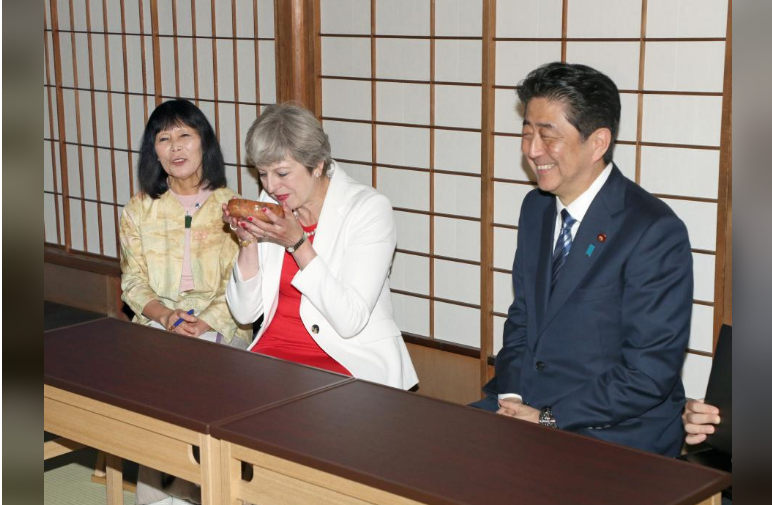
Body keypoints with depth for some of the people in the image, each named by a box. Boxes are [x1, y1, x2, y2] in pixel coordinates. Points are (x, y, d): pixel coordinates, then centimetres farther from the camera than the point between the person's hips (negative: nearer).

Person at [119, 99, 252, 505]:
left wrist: (204, 322, -17)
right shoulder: (139, 211, 10)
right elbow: (134, 283, 7)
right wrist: (167, 317, -13)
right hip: (156, 324, 1)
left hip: (221, 327, -1)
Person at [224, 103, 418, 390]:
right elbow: (244, 313, 4)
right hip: (275, 349, 5)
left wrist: (297, 243, -23)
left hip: (350, 360, -5)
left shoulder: (368, 208, -11)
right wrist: (248, 240, -10)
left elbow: (350, 322, -19)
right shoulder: (271, 205, 5)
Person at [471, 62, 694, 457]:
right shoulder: (536, 208, 10)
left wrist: (549, 419, -18)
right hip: (525, 408, 7)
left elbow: (650, 373, -17)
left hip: (615, 432, -7)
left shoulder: (655, 232, -15)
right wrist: (512, 398, -2)